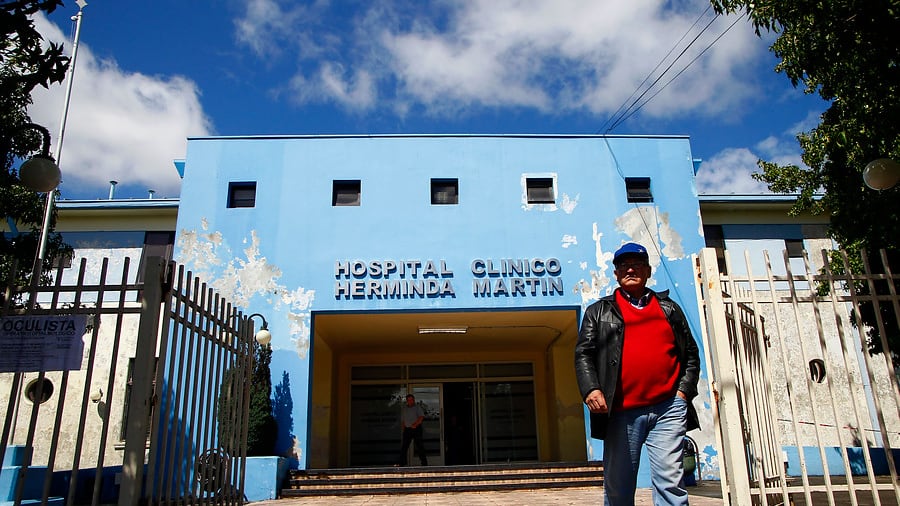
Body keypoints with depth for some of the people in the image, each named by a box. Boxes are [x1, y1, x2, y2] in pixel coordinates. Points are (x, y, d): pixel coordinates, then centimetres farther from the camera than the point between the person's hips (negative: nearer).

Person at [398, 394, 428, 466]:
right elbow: (402, 420, 19)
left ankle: (424, 463, -3)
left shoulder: (417, 407, 3)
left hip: (417, 429, -4)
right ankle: (402, 463, 6)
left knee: (419, 446, -5)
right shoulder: (403, 409, 16)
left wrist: (415, 424, -21)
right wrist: (404, 428, 6)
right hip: (407, 429, 4)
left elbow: (421, 417, -10)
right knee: (404, 446, 1)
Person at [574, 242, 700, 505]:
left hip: (668, 409, 1)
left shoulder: (669, 308, 19)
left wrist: (684, 390, 4)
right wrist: (591, 389, -12)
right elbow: (583, 354, 4)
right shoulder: (599, 311, 13)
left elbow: (691, 354, 19)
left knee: (669, 480, -7)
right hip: (621, 412, 0)